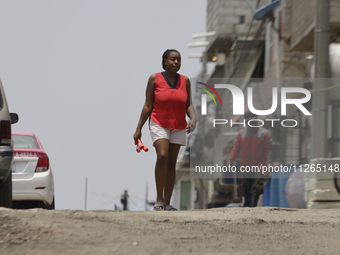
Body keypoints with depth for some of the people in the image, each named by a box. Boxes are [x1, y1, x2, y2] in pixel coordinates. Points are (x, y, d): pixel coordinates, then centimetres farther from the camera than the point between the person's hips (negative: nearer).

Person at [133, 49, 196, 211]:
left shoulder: (184, 80, 4)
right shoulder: (155, 79, -4)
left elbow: (188, 105, 6)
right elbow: (148, 106, -2)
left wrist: (193, 119, -14)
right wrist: (138, 129, -4)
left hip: (178, 127, 4)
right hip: (159, 125, -4)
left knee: (172, 163, 3)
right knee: (162, 156, -22)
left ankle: (167, 203, 6)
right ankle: (159, 199, -15)